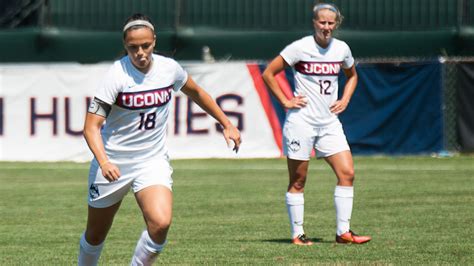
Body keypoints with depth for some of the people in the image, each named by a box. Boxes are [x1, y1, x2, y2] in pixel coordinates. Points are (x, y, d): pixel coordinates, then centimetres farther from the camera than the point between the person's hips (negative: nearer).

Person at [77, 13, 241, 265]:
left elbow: (195, 92, 17)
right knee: (95, 235, 11)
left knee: (160, 223, -23)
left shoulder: (169, 68, -6)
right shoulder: (117, 74, -18)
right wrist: (104, 162, -38)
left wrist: (226, 124, 22)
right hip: (113, 164, -2)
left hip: (153, 160, 2)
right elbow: (92, 126, -22)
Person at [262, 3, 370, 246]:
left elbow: (352, 75, 26)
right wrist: (285, 102, -7)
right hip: (301, 121, -5)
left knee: (347, 173, -7)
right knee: (298, 181, 1)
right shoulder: (300, 48, -9)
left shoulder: (342, 49, 6)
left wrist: (345, 100, 11)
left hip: (329, 123, 5)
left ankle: (343, 232, -2)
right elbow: (268, 74, -4)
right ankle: (297, 234, 9)